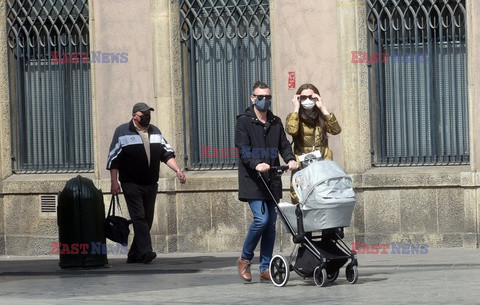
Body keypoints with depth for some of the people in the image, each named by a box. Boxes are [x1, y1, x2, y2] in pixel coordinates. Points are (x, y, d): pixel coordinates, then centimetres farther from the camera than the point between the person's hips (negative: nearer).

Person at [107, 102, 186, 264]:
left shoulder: (155, 132, 15)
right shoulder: (122, 132, 0)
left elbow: (167, 153, 15)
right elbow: (113, 159, -2)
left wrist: (177, 170, 0)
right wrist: (114, 182, -7)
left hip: (151, 184, 5)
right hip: (132, 184, -5)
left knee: (147, 220, 5)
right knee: (139, 217, -15)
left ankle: (134, 255, 12)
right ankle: (145, 251, -23)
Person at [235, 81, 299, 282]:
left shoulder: (276, 122, 17)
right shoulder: (244, 122, -1)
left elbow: (284, 145, 11)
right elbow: (243, 149, -12)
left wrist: (290, 159, -12)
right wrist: (256, 164, -30)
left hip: (272, 181, 6)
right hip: (252, 181, -6)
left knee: (271, 224, 5)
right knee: (261, 219, -16)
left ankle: (265, 269, 11)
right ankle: (245, 259, 4)